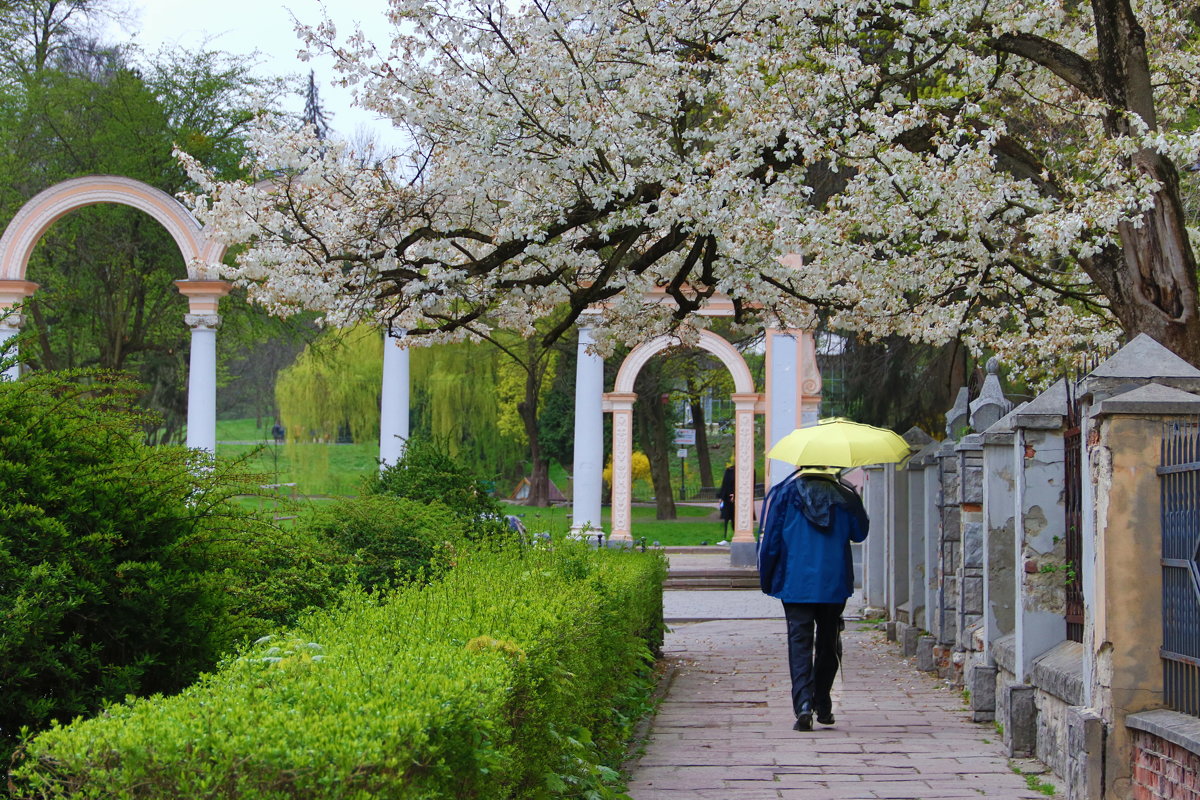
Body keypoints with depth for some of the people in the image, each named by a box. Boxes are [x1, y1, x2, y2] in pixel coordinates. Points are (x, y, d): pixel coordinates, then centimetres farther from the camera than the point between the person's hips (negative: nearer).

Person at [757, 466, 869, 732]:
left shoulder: (782, 493, -3)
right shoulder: (845, 495, 0)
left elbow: (769, 542, -3)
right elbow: (859, 533, 15)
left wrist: (766, 581, 9)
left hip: (796, 586, -2)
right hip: (835, 586, 2)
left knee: (800, 643, -3)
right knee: (828, 643, 15)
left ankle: (804, 705, -20)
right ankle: (823, 707, 21)